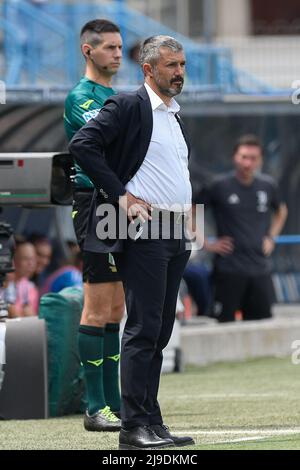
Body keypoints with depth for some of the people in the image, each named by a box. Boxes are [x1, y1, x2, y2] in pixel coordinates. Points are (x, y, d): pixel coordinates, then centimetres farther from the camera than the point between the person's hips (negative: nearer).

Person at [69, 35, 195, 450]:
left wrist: (186, 217, 16)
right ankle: (135, 426, -11)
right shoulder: (127, 106, -6)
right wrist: (119, 194, -17)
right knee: (143, 329, -11)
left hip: (176, 233, 8)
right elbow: (82, 145, -16)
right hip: (143, 229, -8)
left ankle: (150, 423, 11)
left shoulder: (175, 116, 19)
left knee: (160, 333, 8)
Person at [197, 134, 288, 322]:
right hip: (229, 269, -4)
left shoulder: (268, 185, 6)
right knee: (225, 323, -5)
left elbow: (281, 211, 27)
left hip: (261, 268, 4)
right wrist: (206, 244, -4)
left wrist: (271, 237, 13)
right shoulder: (219, 186, -6)